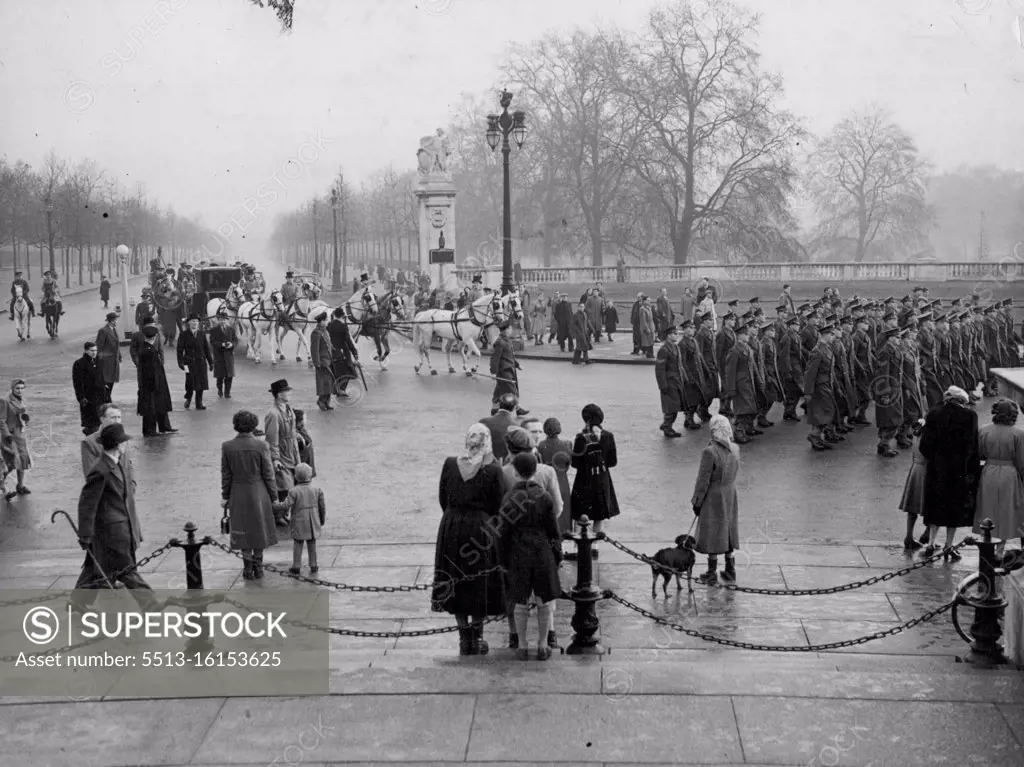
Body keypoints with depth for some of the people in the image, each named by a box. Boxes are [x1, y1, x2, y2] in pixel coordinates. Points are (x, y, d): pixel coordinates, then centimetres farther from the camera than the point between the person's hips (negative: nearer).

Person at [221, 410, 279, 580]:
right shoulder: (261, 446, -15)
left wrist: (225, 496, 8)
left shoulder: (227, 447, -11)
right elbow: (268, 474, -10)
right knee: (259, 529, 15)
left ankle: (248, 568, 18)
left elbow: (226, 475, -4)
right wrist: (274, 497, 1)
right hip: (259, 493, -1)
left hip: (238, 494, 1)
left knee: (243, 531, 14)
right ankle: (258, 567, 21)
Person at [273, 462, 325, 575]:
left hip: (299, 524, -3)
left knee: (297, 544, 7)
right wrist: (322, 519, 18)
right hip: (313, 523, 3)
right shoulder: (317, 490, -3)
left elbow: (286, 505, -18)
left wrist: (275, 505, -1)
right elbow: (322, 506, 3)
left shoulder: (294, 491, -14)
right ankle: (313, 565, 17)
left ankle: (296, 566, 9)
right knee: (312, 544, 12)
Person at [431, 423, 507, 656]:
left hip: (451, 527, 3)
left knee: (456, 583, 14)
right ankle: (476, 636, 19)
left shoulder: (450, 463, -6)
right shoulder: (492, 470, -14)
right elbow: (497, 506, -7)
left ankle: (464, 638, 21)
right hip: (481, 530, -2)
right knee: (479, 582, 12)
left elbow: (442, 498, 3)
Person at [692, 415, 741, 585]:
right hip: (730, 495, 6)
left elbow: (703, 481, -18)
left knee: (712, 534, 6)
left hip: (713, 498, -6)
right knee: (727, 531, 18)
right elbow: (733, 472, 5)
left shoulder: (709, 452, -24)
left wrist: (696, 502, -8)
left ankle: (712, 574, 16)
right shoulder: (735, 449, -4)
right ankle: (730, 571, 27)